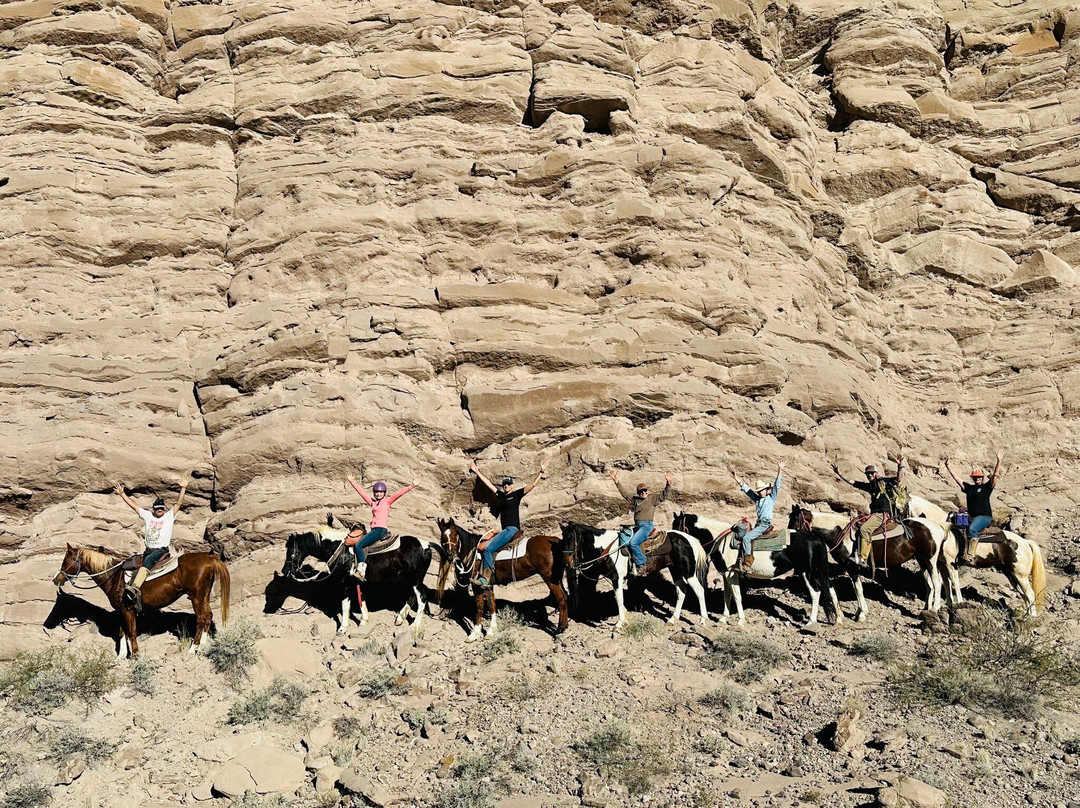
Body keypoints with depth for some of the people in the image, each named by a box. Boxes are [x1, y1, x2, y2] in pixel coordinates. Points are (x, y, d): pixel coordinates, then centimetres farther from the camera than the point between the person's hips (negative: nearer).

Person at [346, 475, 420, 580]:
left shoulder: (387, 501, 6)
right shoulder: (372, 502, 20)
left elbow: (400, 493, -5)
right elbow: (361, 492, 26)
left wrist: (412, 486, -16)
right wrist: (351, 481, 30)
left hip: (381, 529, -7)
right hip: (372, 529, 7)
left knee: (359, 545, -17)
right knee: (355, 546, -8)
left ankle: (361, 571, -17)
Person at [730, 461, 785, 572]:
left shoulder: (771, 498, 2)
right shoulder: (757, 499, 18)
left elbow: (776, 486, -9)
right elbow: (746, 489, 24)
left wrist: (780, 471, -20)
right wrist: (737, 479, 26)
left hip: (766, 525, -8)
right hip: (758, 524, 8)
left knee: (746, 538, -21)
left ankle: (747, 564, -22)